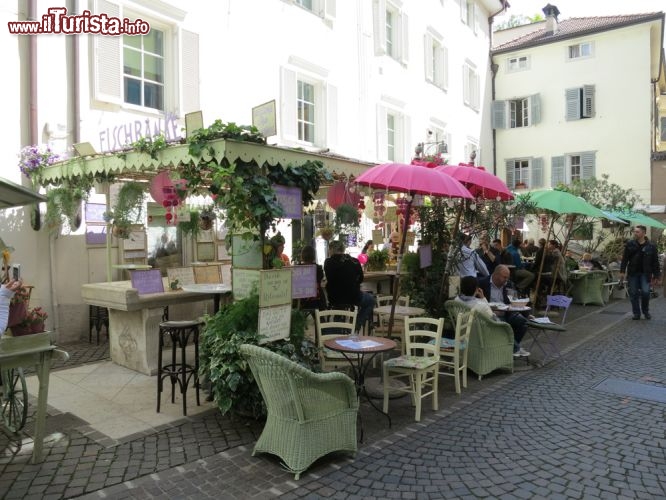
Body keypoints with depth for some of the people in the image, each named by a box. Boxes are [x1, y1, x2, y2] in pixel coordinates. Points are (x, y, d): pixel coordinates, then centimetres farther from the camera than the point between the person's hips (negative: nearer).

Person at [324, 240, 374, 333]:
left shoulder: (328, 262, -7)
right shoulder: (355, 261, -5)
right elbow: (360, 279, 11)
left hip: (334, 299, 2)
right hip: (353, 298, -2)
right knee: (370, 299, 27)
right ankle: (357, 326, 18)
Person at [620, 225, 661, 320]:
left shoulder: (651, 246, -1)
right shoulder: (630, 244, 1)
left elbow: (655, 262, 2)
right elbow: (625, 259, 3)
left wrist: (656, 276, 0)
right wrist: (622, 271, -3)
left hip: (645, 273, -1)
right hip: (632, 273, 1)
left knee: (645, 292, -12)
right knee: (633, 294, 2)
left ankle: (646, 311, 12)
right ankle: (636, 314, 14)